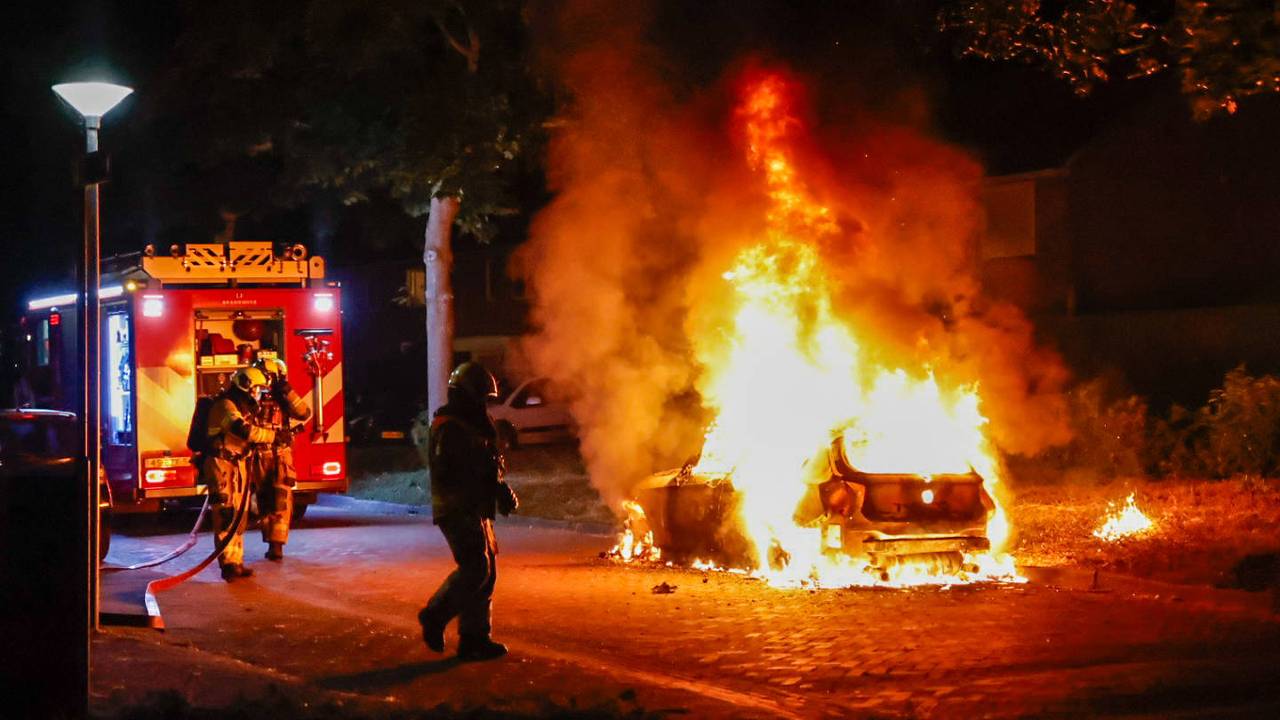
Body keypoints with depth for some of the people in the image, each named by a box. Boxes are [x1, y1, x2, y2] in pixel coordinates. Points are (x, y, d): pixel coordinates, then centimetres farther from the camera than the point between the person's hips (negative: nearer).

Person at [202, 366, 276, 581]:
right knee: (227, 517, -11)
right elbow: (245, 431, -27)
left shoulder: (242, 408, 20)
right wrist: (274, 435, -21)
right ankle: (228, 565, -12)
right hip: (223, 466, -10)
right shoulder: (225, 406, -13)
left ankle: (236, 563, 16)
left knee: (239, 517, 11)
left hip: (237, 466, 10)